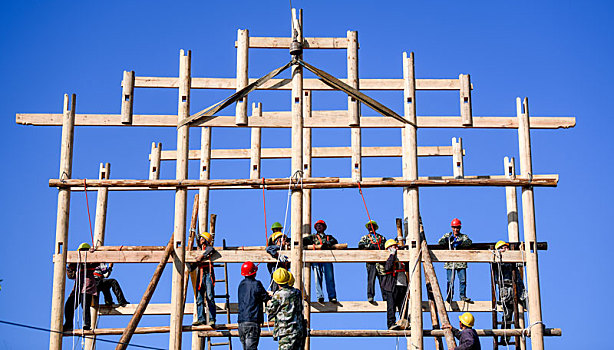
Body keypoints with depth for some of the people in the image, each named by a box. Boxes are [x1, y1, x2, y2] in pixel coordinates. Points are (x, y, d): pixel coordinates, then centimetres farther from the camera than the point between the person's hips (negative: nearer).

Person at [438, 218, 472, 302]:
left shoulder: (463, 236, 15)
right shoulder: (448, 235, 17)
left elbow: (469, 242, -6)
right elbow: (440, 242, 2)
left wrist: (459, 243, -21)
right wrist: (448, 239, -16)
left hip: (461, 263, 0)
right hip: (450, 262, 0)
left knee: (463, 280, -6)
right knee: (450, 280, -5)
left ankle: (463, 296, -1)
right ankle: (449, 296, 0)